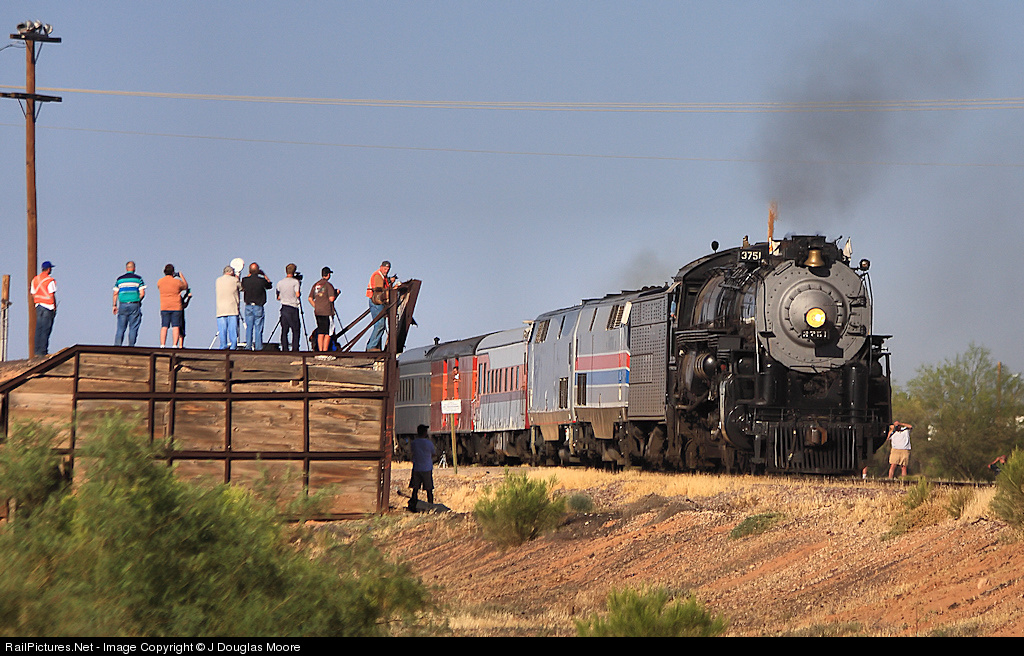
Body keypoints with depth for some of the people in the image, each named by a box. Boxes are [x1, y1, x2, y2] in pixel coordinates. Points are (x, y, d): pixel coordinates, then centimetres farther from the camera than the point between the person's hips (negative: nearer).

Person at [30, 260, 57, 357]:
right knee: (46, 329, -5)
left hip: (38, 305, 6)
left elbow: (33, 294, 11)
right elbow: (52, 295, -13)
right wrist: (55, 308, -6)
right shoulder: (50, 281, -11)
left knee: (38, 329, 9)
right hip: (48, 306, -6)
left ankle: (37, 350, 8)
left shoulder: (35, 280, 8)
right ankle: (43, 350, -7)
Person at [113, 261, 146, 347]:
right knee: (133, 328, 2)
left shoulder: (120, 279, 7)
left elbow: (115, 293, 5)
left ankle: (117, 345, -6)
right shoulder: (138, 278, 1)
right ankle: (131, 346, -4)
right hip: (134, 306, -2)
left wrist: (115, 305, 12)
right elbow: (142, 293, -4)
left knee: (121, 328, 4)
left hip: (123, 305, 2)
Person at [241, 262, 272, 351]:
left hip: (248, 306, 2)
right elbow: (269, 286, 9)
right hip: (258, 307, -2)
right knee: (258, 328, 1)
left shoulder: (245, 280, -4)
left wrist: (249, 275, 21)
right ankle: (258, 347, 0)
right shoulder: (261, 280, -10)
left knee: (249, 328, 7)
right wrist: (264, 275, 17)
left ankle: (248, 346, 6)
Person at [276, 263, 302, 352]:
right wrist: (299, 292, 8)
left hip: (284, 308, 4)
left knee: (284, 331, 6)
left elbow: (278, 297, 14)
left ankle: (284, 349, 2)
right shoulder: (295, 282, -6)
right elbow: (297, 295, -12)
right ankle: (295, 349, -4)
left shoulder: (280, 283, 9)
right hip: (293, 308, -4)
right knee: (295, 331, 2)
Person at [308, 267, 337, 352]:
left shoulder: (316, 285, 12)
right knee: (328, 334, -4)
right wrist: (336, 293, 2)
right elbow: (331, 299, -16)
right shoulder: (328, 285, -9)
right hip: (327, 312, -7)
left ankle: (320, 352, 9)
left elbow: (310, 299, 13)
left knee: (320, 333, 10)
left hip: (318, 312, 7)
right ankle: (325, 352, -9)